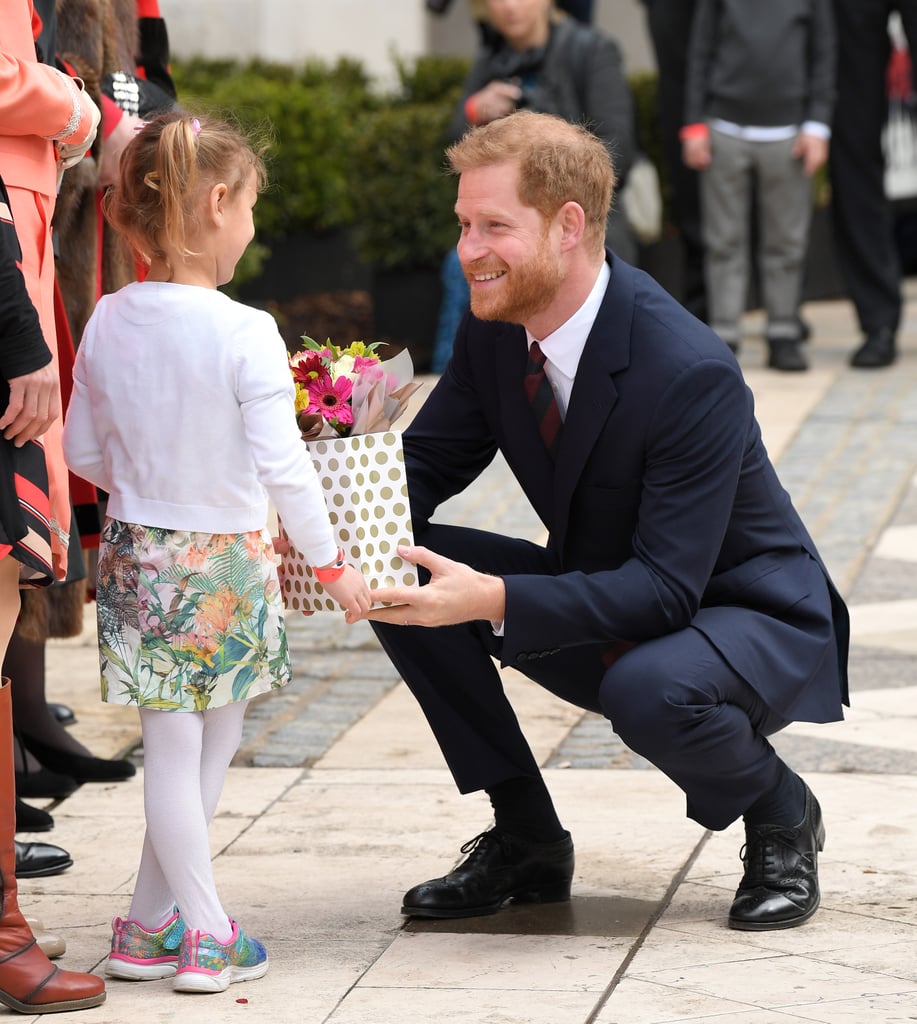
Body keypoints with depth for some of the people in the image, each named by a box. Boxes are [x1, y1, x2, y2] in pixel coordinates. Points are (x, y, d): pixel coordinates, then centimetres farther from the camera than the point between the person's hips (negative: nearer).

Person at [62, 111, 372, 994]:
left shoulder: (107, 323, -2)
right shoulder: (244, 332, -18)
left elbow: (84, 451, 6)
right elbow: (283, 468, -17)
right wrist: (330, 564, -5)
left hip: (138, 553, 4)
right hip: (224, 561, -4)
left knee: (175, 751, 12)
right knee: (195, 753, 7)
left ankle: (151, 928, 17)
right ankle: (201, 935, 13)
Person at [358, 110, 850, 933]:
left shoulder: (692, 372, -31)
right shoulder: (495, 331, -8)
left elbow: (667, 588, -32)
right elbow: (423, 465, -1)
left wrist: (493, 602, -44)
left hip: (751, 617, -7)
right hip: (605, 615, 7)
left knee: (648, 691, -40)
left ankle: (782, 817, -4)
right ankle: (527, 842, 0)